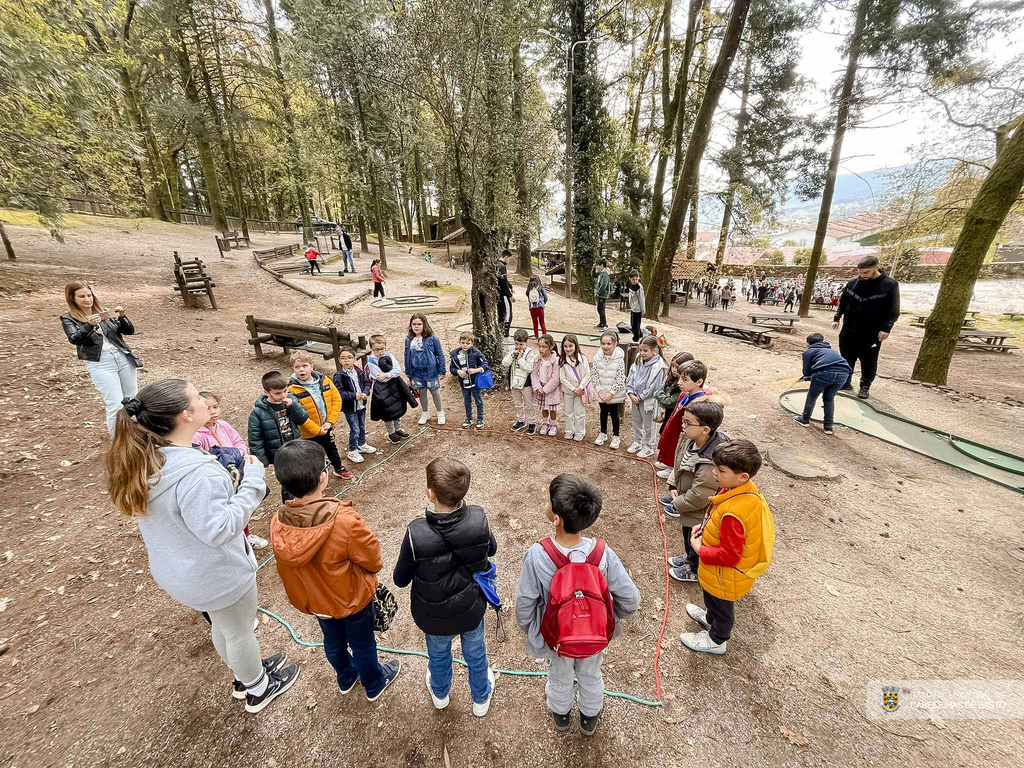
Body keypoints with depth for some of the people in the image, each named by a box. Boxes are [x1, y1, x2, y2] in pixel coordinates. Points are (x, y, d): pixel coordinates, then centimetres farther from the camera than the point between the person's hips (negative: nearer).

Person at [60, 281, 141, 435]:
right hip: (100, 364, -3)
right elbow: (75, 339, -12)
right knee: (116, 406, -8)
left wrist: (122, 317, -11)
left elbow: (129, 331, 7)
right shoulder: (68, 318, 5)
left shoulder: (104, 311, 13)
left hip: (123, 357, 3)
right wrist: (90, 325, -29)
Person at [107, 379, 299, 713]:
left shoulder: (145, 459, -8)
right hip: (218, 576, -8)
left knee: (221, 625, 30)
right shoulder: (195, 472, -37)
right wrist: (252, 483, -31)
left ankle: (243, 676, 54)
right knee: (240, 633, 19)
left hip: (178, 571, 8)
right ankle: (259, 689, 44)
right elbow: (219, 529, -34)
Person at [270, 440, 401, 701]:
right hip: (352, 598, -5)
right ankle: (374, 685, 49)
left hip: (312, 599, 5)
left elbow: (285, 569, -4)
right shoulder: (344, 521, -39)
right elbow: (374, 561, -23)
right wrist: (370, 569, 2)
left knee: (333, 640, 30)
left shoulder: (278, 522, -22)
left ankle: (346, 679, 57)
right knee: (362, 643, 23)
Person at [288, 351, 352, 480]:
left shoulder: (324, 380, -8)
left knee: (332, 450, 26)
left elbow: (336, 399, -4)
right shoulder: (292, 390, -21)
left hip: (327, 427, 5)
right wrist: (317, 430, -19)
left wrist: (330, 421, -12)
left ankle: (339, 469, 51)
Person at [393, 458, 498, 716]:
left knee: (438, 654, 32)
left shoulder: (417, 533, -35)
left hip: (434, 616, -1)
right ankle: (481, 698, 59)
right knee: (475, 653, 31)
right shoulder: (478, 519, -29)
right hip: (473, 610, 1)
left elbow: (401, 580, -17)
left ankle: (440, 694, 63)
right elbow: (492, 550, -7)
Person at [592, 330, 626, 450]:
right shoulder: (597, 357, -8)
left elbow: (620, 378, -16)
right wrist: (599, 390, -10)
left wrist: (611, 393, -17)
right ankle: (603, 433, 38)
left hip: (615, 394, -3)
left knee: (614, 414, 12)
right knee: (603, 412, 19)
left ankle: (615, 436, 30)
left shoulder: (619, 358, -17)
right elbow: (594, 375, -3)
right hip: (601, 393, 3)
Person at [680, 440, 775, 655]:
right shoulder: (747, 490, -14)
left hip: (726, 575, -8)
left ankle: (715, 641, 47)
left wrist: (700, 550, -20)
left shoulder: (733, 513, -42)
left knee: (721, 605, 21)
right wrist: (705, 528, -3)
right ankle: (711, 618, 61)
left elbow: (729, 555, -33)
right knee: (713, 598, 34)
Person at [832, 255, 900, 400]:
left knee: (869, 362, 6)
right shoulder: (853, 282, 2)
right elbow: (843, 302, 13)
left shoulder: (890, 285, -8)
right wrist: (837, 318, 4)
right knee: (846, 359, 10)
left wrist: (886, 328, -14)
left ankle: (865, 387, 18)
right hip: (849, 330, 3)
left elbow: (893, 310, -6)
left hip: (871, 333, -3)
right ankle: (845, 381, 24)